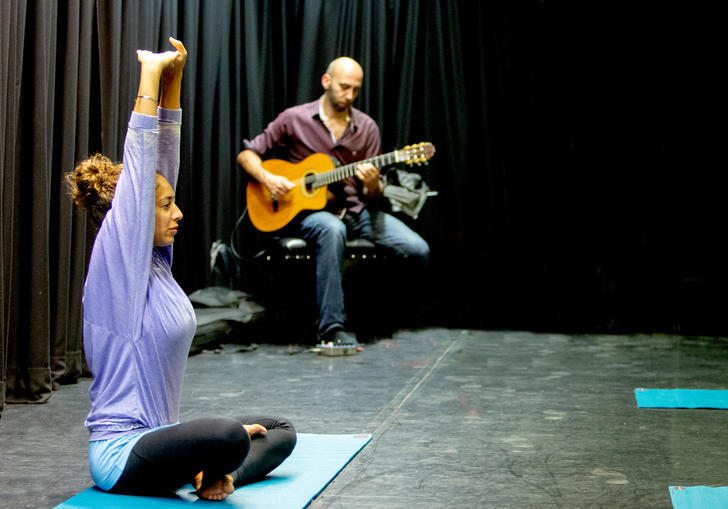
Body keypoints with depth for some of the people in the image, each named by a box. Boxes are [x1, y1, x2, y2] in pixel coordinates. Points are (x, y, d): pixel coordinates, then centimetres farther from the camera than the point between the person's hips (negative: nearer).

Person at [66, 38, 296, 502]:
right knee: (229, 437, -37)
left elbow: (163, 159, 7)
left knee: (280, 432, 12)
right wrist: (150, 74, -16)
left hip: (157, 436, 10)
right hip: (122, 454, -10)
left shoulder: (155, 263, 7)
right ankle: (210, 477, -5)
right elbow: (137, 164, -20)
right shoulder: (117, 267, -15)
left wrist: (174, 79, 2)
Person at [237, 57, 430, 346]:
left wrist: (373, 186, -17)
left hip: (355, 210, 4)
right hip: (307, 210, -3)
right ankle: (332, 328, -36)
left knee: (417, 251, -17)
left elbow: (373, 194, 7)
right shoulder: (295, 119, -1)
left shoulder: (366, 127, 7)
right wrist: (267, 178, -16)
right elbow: (247, 154, 4)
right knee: (332, 229, -41)